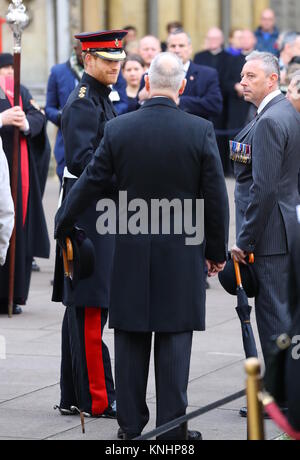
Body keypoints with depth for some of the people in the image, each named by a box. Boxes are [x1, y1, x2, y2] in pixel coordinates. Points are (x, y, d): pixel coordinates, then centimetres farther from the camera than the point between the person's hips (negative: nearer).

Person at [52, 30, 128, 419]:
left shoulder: (99, 99, 17)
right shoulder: (84, 102, -14)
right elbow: (82, 159, -22)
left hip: (99, 213, 10)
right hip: (89, 213, -10)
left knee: (82, 307, 12)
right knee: (90, 306, -6)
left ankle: (73, 397, 17)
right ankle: (97, 399, -4)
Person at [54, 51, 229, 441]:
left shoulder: (118, 130, -4)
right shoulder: (201, 131, -8)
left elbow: (89, 184, 3)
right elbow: (216, 197, -4)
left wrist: (62, 227, 18)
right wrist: (216, 251, 7)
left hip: (131, 251, 1)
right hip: (182, 253, -1)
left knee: (131, 339, 9)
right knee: (175, 337, 3)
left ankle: (131, 424, 14)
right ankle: (172, 427, 3)